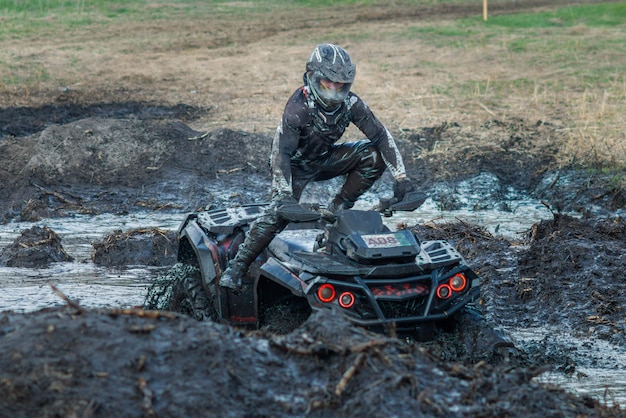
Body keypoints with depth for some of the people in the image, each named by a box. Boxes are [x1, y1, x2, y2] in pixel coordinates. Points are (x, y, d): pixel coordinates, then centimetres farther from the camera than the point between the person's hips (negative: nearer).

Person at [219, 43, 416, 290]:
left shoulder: (350, 103, -15)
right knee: (280, 210, -28)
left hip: (325, 159, 5)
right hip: (296, 164, -5)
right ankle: (236, 268, -22)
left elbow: (381, 136, -13)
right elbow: (281, 152, -33)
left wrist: (400, 177, -21)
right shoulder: (299, 107, -28)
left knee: (374, 155, -13)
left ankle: (337, 211, -3)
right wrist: (285, 194, -44)